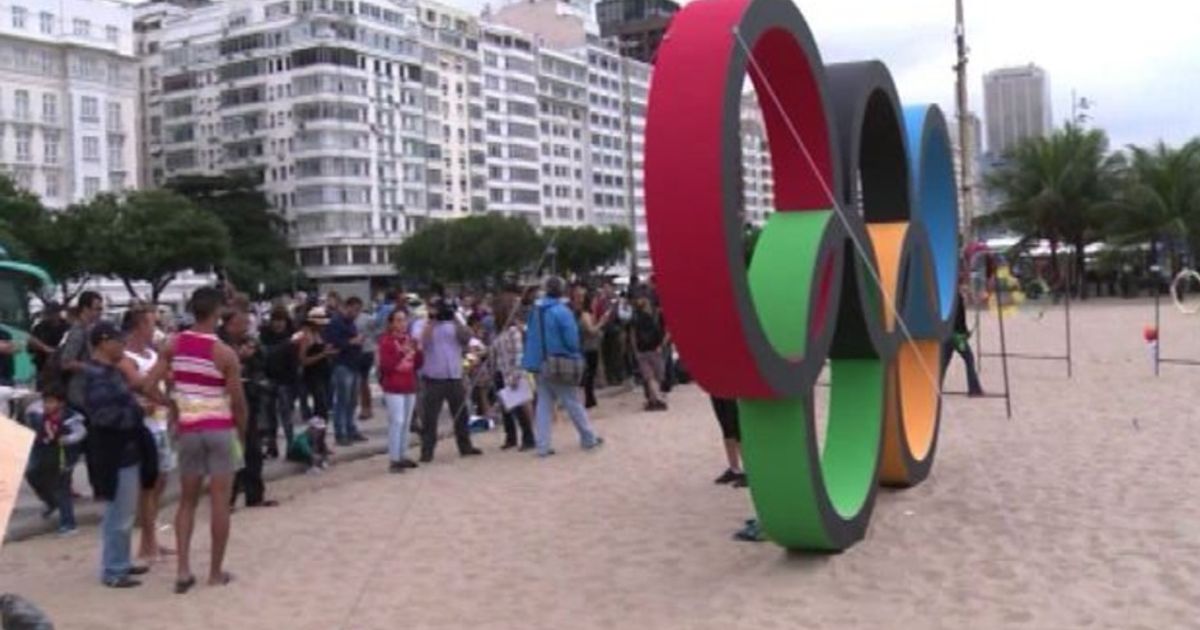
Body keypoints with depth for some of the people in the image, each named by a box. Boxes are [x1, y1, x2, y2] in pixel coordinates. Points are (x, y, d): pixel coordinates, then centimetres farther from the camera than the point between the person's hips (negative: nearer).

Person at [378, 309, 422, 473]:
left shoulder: (411, 340, 13)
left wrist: (417, 352, -3)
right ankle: (393, 459, -8)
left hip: (410, 386, 7)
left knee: (406, 422, 9)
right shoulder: (386, 341, -7)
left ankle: (403, 456, 17)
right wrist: (401, 353, -18)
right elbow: (385, 365, -16)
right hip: (393, 388, -7)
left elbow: (418, 365, 14)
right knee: (396, 421, -11)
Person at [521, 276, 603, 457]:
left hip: (540, 364, 6)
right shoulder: (562, 311, -15)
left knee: (543, 405, 8)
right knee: (573, 403, 6)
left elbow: (530, 336, 9)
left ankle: (543, 446, 5)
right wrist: (576, 357, 2)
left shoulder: (535, 310, 4)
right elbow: (572, 339, -15)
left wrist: (533, 359, 16)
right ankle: (589, 438, 19)